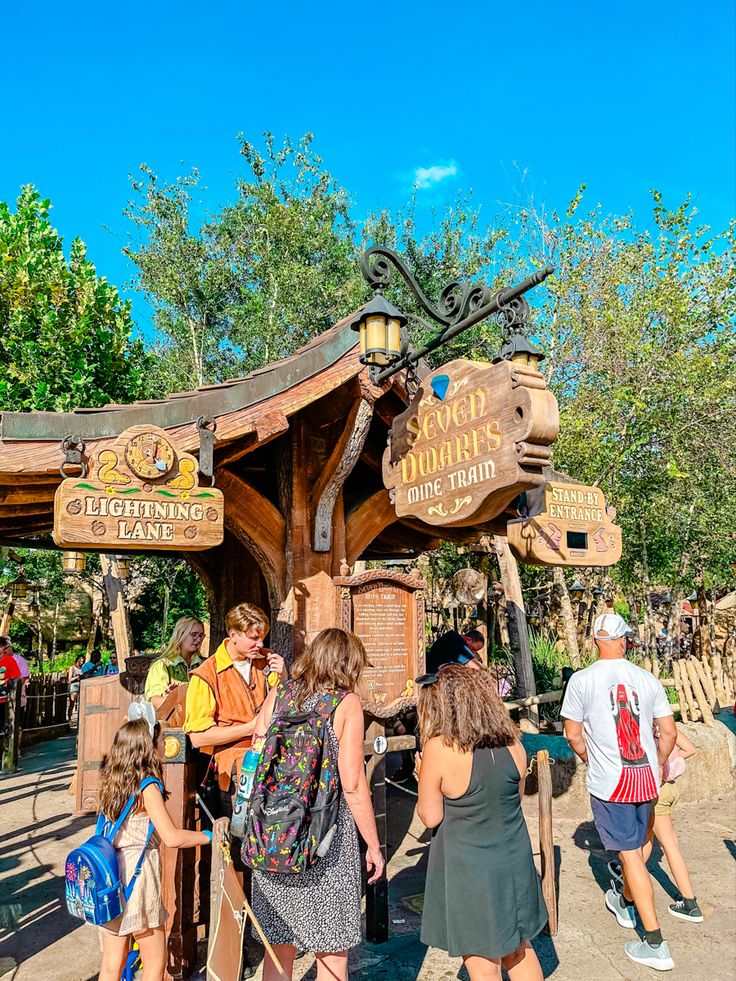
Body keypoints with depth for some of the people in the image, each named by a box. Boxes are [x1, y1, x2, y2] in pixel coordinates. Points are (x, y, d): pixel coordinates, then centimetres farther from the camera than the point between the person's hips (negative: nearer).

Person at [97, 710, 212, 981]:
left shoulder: (111, 781, 4)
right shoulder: (148, 787, -17)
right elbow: (172, 838, -22)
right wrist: (209, 836, -7)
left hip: (110, 874, 8)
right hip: (138, 874, -7)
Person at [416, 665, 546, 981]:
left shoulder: (439, 748, -23)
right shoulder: (512, 742, -6)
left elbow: (430, 816, -14)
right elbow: (516, 797, 8)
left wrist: (425, 782, 3)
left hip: (469, 869, -5)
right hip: (515, 862, 5)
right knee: (518, 949, 26)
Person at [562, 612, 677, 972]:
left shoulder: (581, 680, -11)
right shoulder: (647, 679, -2)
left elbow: (573, 734, -4)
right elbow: (668, 731, 2)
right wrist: (658, 765, 17)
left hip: (609, 781, -4)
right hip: (646, 778, 4)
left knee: (630, 854, 4)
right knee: (634, 847, 23)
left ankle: (655, 944, 8)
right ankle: (625, 904, 46)